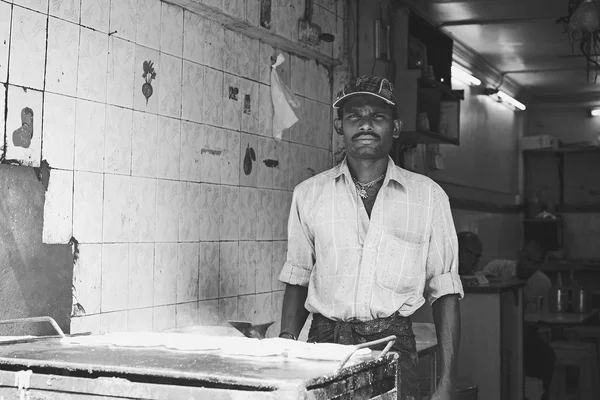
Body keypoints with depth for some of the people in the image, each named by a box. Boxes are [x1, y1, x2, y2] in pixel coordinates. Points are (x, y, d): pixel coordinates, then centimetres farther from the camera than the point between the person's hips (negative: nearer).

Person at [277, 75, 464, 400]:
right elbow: (297, 282, 13)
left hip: (394, 350, -1)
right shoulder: (309, 194, 7)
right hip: (324, 347, 1)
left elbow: (445, 292, 4)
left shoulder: (428, 196, 3)